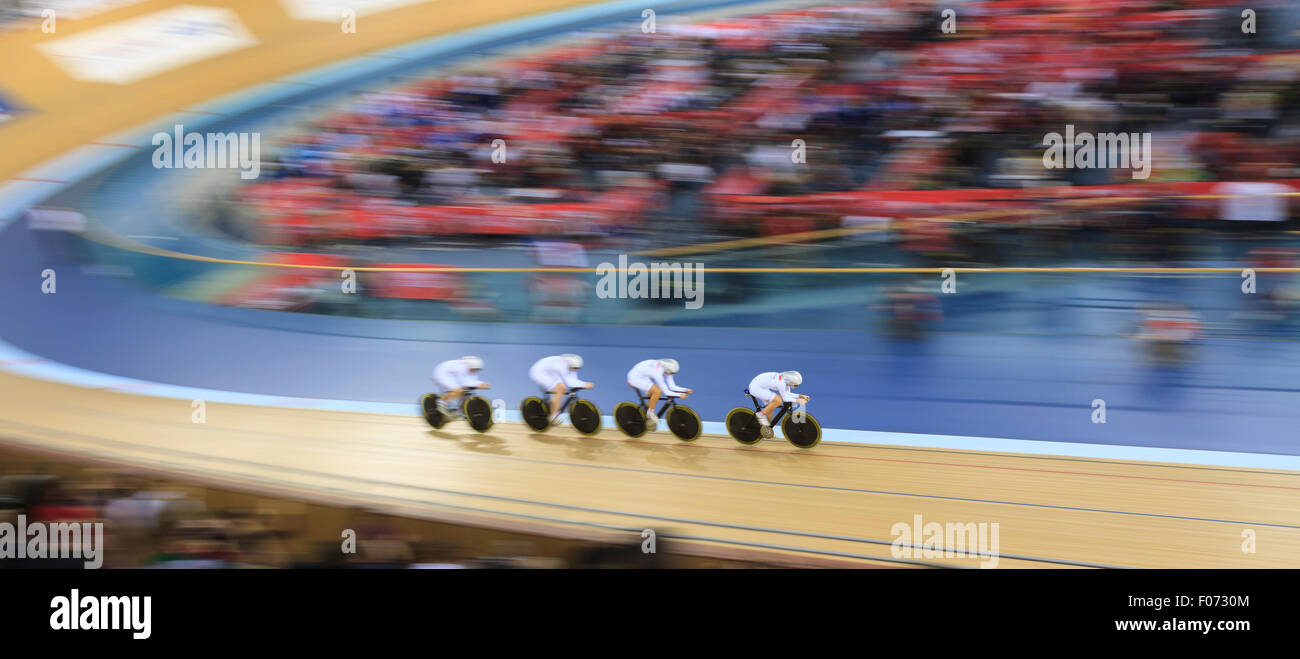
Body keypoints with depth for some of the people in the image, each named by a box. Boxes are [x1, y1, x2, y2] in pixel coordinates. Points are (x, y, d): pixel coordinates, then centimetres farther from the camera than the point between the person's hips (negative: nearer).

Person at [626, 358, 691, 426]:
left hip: (642, 377, 10)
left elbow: (672, 386, -2)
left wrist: (685, 390, -9)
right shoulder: (658, 372, -31)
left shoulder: (666, 370, -7)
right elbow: (665, 392, -27)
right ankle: (650, 413, -8)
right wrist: (679, 395, -26)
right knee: (657, 391, -21)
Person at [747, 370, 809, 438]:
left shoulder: (786, 379, -2)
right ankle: (761, 414, -8)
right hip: (755, 387, -10)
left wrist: (800, 396, 1)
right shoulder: (781, 382, -28)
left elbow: (787, 394, 9)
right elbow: (784, 398, -17)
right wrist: (797, 400, -14)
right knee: (778, 400, -22)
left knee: (770, 408, 14)